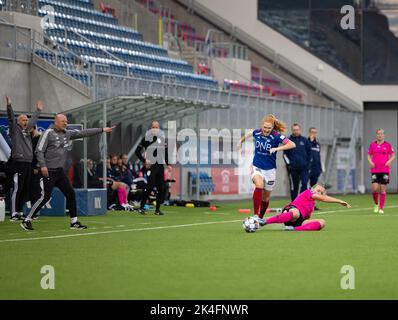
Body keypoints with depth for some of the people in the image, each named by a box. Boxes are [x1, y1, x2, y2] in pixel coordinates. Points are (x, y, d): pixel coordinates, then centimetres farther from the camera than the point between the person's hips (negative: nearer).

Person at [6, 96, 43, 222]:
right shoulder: (15, 129, 0)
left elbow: (33, 120, 35)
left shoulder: (27, 130, 19)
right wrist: (9, 105, -26)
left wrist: (38, 110, 47)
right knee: (17, 189, -9)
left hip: (28, 163, 8)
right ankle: (14, 214, -9)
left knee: (25, 190, 8)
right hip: (18, 163, -8)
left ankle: (20, 212, 14)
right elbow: (11, 118, -13)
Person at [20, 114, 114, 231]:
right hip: (49, 171, -8)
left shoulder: (67, 133, 12)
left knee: (70, 193, 7)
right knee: (45, 197, -11)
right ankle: (27, 221, -5)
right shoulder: (48, 133, -8)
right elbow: (39, 150, -11)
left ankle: (74, 222, 15)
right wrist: (43, 165, -21)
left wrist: (102, 130, 10)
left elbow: (84, 133, 13)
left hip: (60, 171, 8)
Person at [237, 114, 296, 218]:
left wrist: (277, 148, -38)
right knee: (259, 186, -30)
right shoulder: (256, 133, -7)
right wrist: (241, 141, 27)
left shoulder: (276, 136, -17)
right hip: (257, 167, 0)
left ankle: (260, 218, 35)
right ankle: (255, 215, -33)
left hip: (270, 170, 0)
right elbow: (249, 134, 19)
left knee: (266, 197, 12)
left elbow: (292, 144, -29)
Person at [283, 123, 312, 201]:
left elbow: (309, 153, 16)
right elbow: (285, 154, 4)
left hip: (304, 167, 1)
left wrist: (308, 164, 8)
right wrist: (288, 164, -6)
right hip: (293, 168, -1)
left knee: (305, 184, -11)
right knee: (294, 186, 5)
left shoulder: (305, 140, 8)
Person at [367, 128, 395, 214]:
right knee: (375, 188, -11)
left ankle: (381, 208, 8)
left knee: (383, 189, -1)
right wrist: (370, 162, -7)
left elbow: (393, 155, 7)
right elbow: (369, 155, 13)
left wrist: (389, 161, -12)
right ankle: (376, 204, 15)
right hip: (375, 170, 1)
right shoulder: (372, 145, 6)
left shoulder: (387, 145, 2)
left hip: (385, 170, -1)